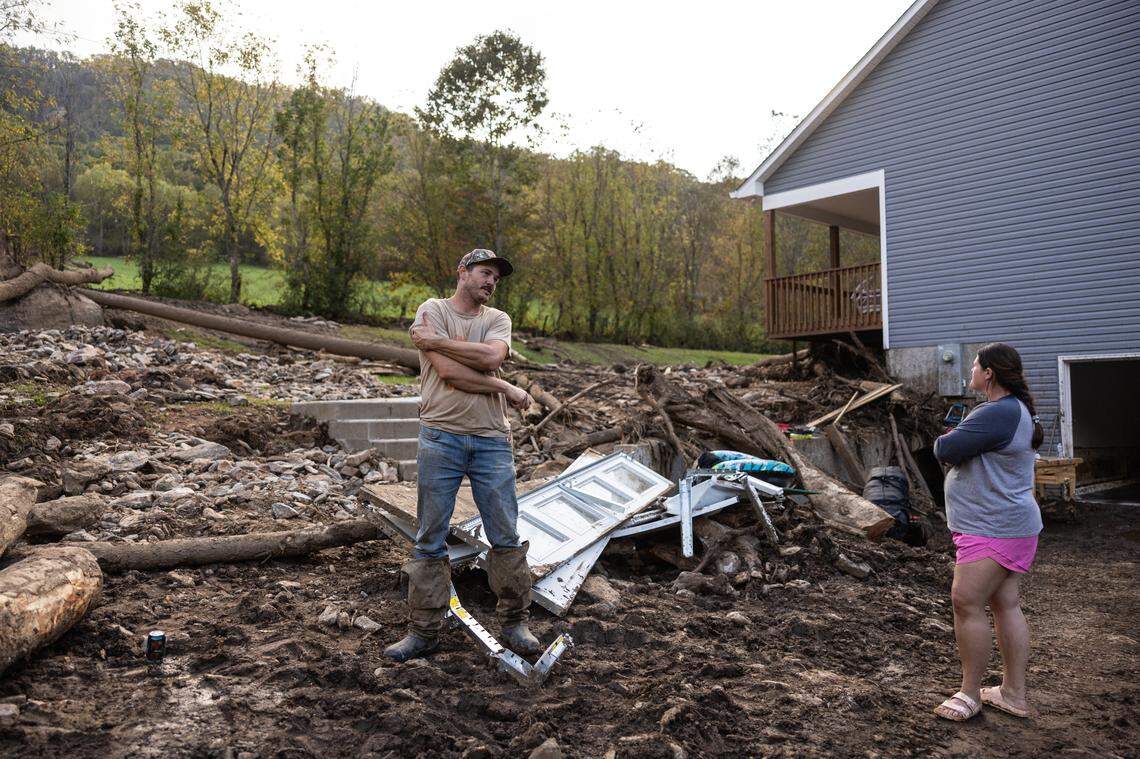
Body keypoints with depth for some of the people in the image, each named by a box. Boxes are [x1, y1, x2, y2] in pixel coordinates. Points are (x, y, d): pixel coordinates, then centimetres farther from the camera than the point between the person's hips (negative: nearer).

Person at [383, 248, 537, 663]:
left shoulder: (498, 319, 12)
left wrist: (435, 340, -10)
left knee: (507, 538, 4)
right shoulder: (432, 310, 2)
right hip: (441, 438, -2)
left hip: (491, 441, 3)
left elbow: (491, 356, -12)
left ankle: (515, 624, 18)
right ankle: (423, 632, 15)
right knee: (430, 540, 4)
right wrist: (506, 389, -7)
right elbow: (448, 371, -13)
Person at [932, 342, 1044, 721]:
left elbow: (945, 451, -21)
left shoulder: (997, 413, -21)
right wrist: (957, 440, 1)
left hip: (993, 529, -11)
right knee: (1006, 604, 13)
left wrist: (945, 439, 0)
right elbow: (977, 448, 21)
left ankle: (970, 693, 3)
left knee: (967, 602, -6)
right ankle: (1014, 693, 20)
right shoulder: (1016, 409, 16)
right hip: (1010, 525, 11)